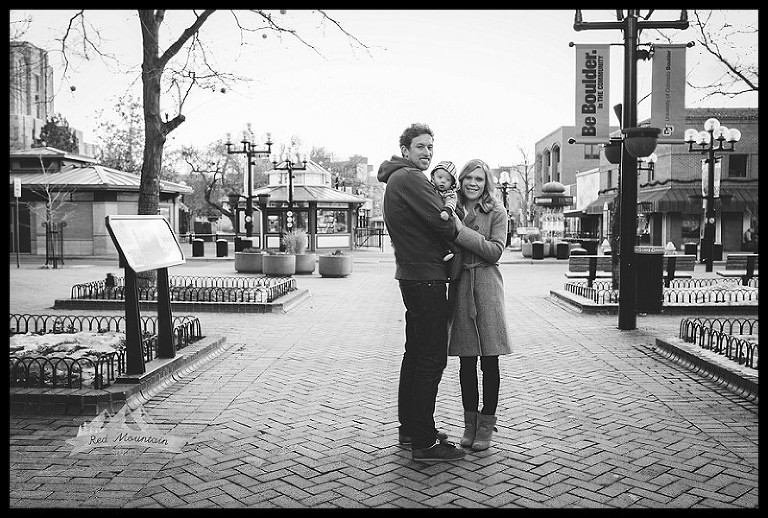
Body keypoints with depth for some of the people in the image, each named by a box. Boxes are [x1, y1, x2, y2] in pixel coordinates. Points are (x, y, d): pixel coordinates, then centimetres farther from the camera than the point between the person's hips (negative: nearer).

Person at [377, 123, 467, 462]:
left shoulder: (395, 180, 20)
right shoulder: (410, 179, -13)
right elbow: (442, 224, -20)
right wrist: (458, 231, 0)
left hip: (411, 276, 11)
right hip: (426, 278, -11)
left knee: (415, 354, 18)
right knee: (432, 358, -7)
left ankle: (408, 428, 28)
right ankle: (424, 443, -1)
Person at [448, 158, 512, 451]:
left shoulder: (497, 212, 1)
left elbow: (495, 251, -11)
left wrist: (460, 231, -17)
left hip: (487, 286, -2)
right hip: (459, 286, 2)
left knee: (489, 361, 2)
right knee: (466, 361, 6)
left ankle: (486, 424, 13)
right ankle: (470, 422, 19)